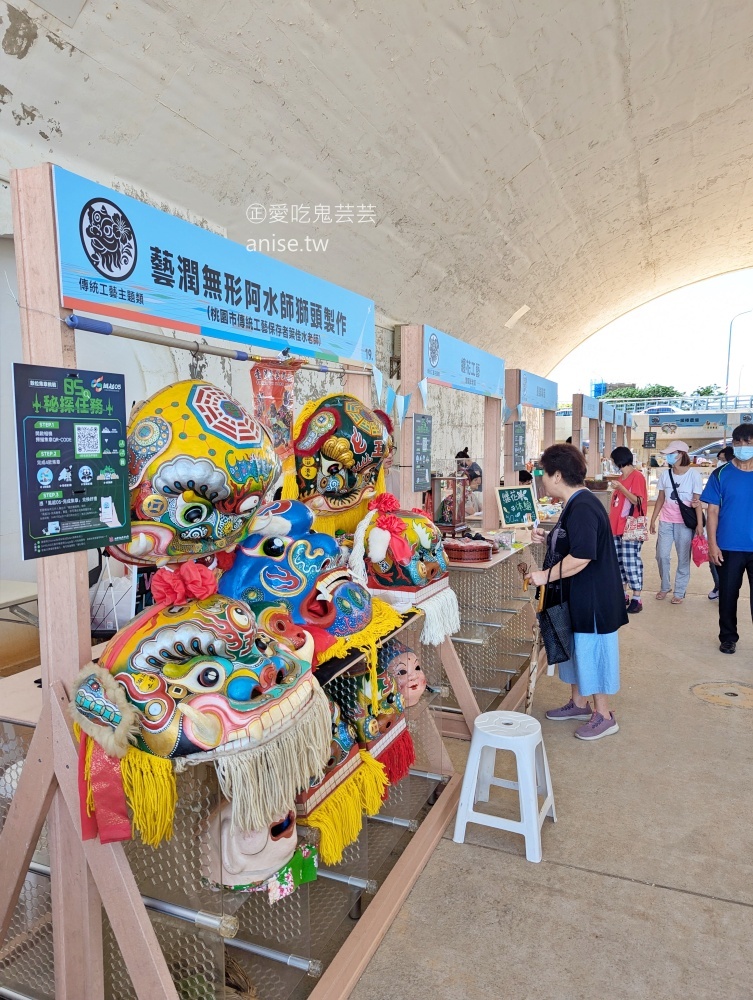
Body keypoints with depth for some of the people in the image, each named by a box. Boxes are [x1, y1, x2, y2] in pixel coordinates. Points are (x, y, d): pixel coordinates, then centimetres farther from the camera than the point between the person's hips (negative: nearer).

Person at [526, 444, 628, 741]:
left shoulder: (583, 508, -24)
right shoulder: (575, 504, 9)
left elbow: (581, 557, -29)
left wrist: (546, 576, -22)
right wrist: (546, 538, 6)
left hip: (593, 597, -11)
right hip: (577, 595, 11)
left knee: (592, 649, 2)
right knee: (576, 647, 20)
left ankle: (604, 716, 18)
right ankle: (578, 703, 36)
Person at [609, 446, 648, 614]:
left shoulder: (637, 476, -9)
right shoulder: (622, 477, 16)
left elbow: (638, 501, -16)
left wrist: (621, 488, -24)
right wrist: (611, 519, 20)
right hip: (617, 526, 9)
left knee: (631, 562, -9)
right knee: (618, 561, 11)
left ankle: (637, 599, -4)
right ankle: (623, 595, 20)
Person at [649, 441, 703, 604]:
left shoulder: (693, 474, -8)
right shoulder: (665, 474, 4)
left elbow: (697, 500, -8)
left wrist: (699, 524, -12)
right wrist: (653, 519, 10)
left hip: (685, 522, -4)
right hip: (666, 521, 4)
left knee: (683, 558, 4)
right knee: (662, 555, 6)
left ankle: (679, 592, 16)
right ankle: (665, 587, 26)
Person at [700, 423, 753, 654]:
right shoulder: (721, 475, -1)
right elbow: (713, 511, -1)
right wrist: (712, 544, -7)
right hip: (729, 547, 0)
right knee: (728, 594, 10)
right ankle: (728, 637, 26)